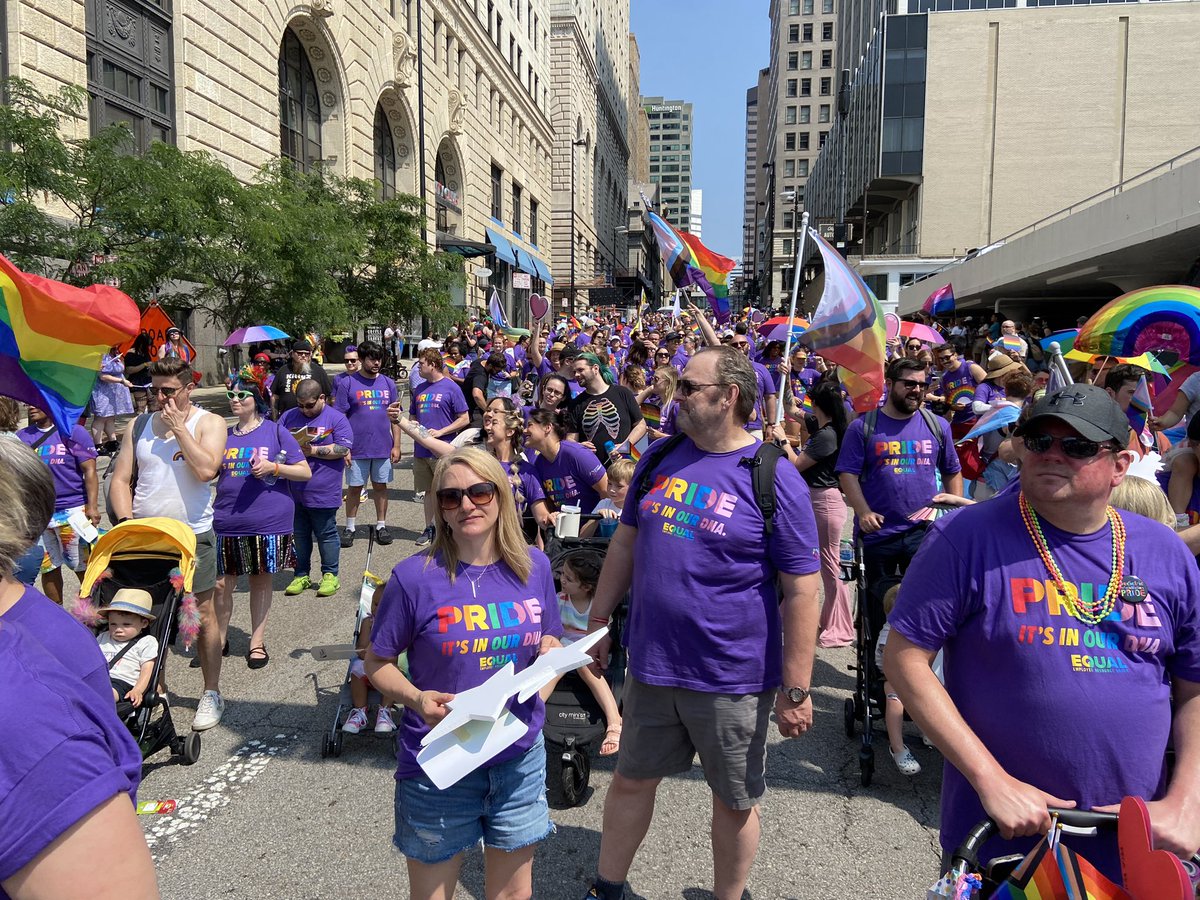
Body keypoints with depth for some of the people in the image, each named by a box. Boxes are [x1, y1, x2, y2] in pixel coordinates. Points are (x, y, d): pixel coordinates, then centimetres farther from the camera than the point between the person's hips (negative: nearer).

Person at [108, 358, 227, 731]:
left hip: (193, 535, -3)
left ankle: (211, 694, 12)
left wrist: (179, 427, -14)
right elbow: (120, 480, 7)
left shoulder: (209, 423, -2)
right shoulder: (139, 427, 9)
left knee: (202, 613, 1)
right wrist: (126, 524, -6)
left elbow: (206, 470, -19)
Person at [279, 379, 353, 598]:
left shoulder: (336, 419, -3)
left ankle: (330, 575, 18)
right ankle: (301, 575, 25)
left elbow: (343, 449, -12)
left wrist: (313, 451, -17)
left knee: (326, 534, 6)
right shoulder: (288, 417, 11)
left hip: (323, 491, -4)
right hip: (293, 491, 4)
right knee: (299, 534, 13)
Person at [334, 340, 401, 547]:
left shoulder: (388, 384, 6)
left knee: (380, 486, 11)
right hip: (357, 448, -2)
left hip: (383, 447, 2)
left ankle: (381, 525, 22)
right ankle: (350, 528, 18)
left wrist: (396, 445, 3)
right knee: (354, 487, 7)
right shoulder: (347, 384, -3)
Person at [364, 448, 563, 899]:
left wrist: (549, 656, -13)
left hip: (520, 756, 3)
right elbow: (377, 662, -4)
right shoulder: (415, 577, -14)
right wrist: (417, 698, -22)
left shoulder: (534, 566, -4)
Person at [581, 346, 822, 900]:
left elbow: (800, 591, -14)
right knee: (631, 779, 20)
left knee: (735, 800, 16)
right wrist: (597, 621, 12)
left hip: (733, 679, -4)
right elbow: (626, 543, 11)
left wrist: (796, 691, -13)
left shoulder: (774, 480, -14)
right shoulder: (660, 458, 2)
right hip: (650, 664, 5)